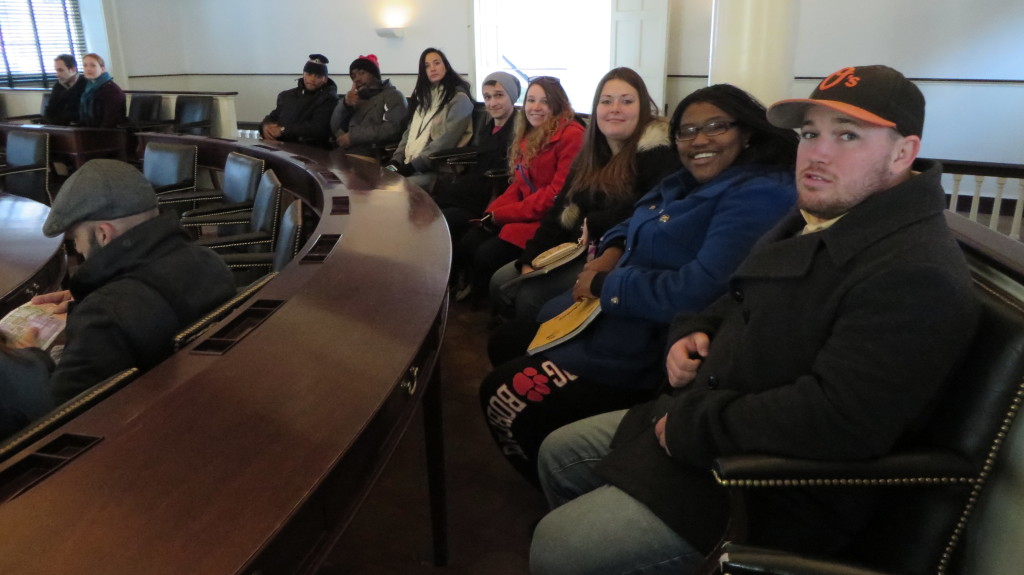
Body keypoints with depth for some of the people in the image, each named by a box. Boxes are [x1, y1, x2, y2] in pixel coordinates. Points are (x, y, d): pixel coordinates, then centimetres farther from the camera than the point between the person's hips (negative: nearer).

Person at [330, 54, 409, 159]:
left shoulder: (393, 96, 6)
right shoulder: (357, 98, 25)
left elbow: (392, 129, -13)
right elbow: (335, 129, 17)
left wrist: (353, 136, -12)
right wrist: (344, 104, 0)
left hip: (372, 158, -6)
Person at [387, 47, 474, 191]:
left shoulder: (459, 99, -3)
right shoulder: (424, 96, 23)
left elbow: (445, 142, -13)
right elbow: (410, 133, 18)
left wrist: (411, 166, -17)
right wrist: (396, 160, 0)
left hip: (438, 169, -7)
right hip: (411, 166, 7)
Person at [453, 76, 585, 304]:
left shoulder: (571, 135, -14)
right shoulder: (529, 135, 15)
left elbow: (558, 193, -19)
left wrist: (502, 214, -16)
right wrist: (494, 210, -3)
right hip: (521, 215, 8)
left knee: (487, 256, -21)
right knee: (465, 246, -10)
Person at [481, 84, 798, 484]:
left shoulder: (759, 196, -20)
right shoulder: (687, 181, 11)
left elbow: (702, 289, -31)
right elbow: (633, 227, 24)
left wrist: (607, 285, -19)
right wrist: (610, 254, -1)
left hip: (652, 349, -11)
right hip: (610, 318, 11)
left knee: (503, 396, -11)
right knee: (505, 343, 18)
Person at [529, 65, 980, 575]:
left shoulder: (915, 274, -24)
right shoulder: (817, 222, 10)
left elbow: (840, 419, -33)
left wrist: (691, 425, -23)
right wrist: (693, 332, 1)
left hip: (773, 494, -10)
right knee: (559, 453, 16)